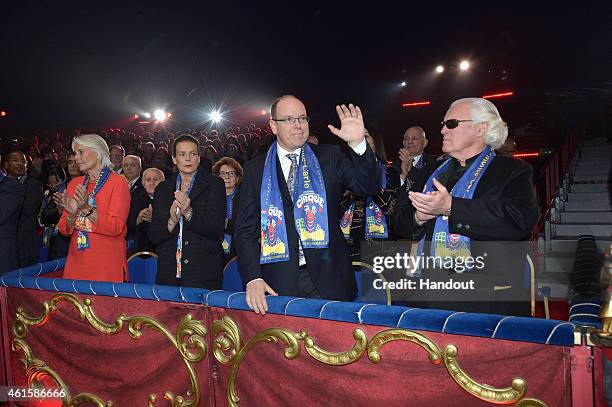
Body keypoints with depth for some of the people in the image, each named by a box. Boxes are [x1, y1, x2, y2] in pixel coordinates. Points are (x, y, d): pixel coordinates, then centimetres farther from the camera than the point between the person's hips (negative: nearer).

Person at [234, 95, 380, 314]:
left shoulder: (329, 157, 6)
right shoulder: (256, 170, 5)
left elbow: (368, 187, -6)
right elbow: (245, 230, 2)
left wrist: (358, 144, -21)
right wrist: (253, 278, -10)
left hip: (328, 279, 0)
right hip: (279, 283, 0)